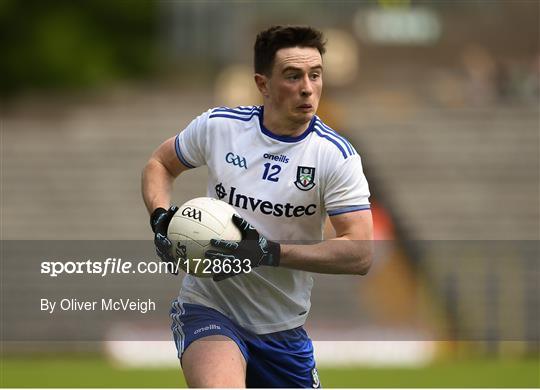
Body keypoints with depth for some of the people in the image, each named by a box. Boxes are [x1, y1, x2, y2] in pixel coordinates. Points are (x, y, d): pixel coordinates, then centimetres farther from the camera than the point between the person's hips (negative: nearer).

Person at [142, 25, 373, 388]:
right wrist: (161, 216, -7)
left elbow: (360, 253, -17)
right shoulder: (218, 126, -5)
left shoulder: (336, 155, -10)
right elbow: (159, 164, 15)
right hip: (208, 306, -2)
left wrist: (269, 252, -27)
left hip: (283, 328, 2)